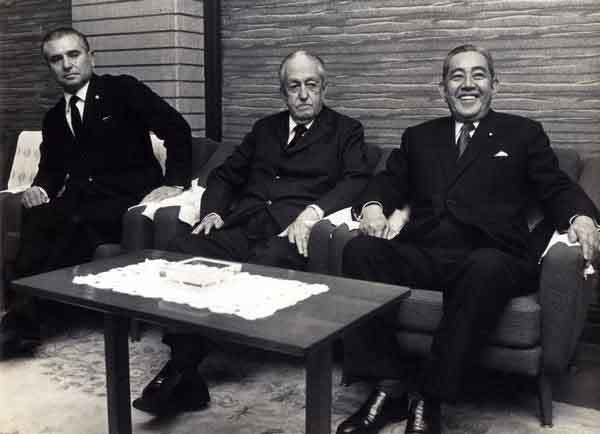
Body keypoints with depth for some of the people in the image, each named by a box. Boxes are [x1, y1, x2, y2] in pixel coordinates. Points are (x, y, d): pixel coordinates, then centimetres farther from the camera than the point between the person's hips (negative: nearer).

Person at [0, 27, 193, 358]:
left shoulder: (122, 90, 2)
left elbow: (177, 128, -5)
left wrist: (175, 182, -14)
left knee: (77, 222, -34)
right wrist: (39, 188, -5)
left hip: (128, 201, -4)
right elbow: (51, 168, 19)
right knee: (35, 218, -28)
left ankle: (27, 313, -26)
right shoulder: (54, 118, 19)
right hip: (80, 202, 5)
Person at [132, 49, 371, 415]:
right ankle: (183, 367, -23)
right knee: (182, 252, -27)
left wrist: (313, 211, -19)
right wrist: (213, 210, 2)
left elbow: (358, 181, -1)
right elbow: (225, 175, 24)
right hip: (240, 227, 4)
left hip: (287, 233, -4)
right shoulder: (265, 128, 28)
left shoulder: (346, 131, 15)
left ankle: (184, 367, -24)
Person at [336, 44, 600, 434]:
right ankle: (390, 386, -20)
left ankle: (430, 398, -25)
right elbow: (389, 181, 18)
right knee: (360, 250, -26)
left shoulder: (523, 133, 18)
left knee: (487, 267, -38)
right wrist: (372, 206, -6)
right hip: (421, 256, 3)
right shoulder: (418, 137, 25)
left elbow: (557, 188, 11)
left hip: (489, 258, -2)